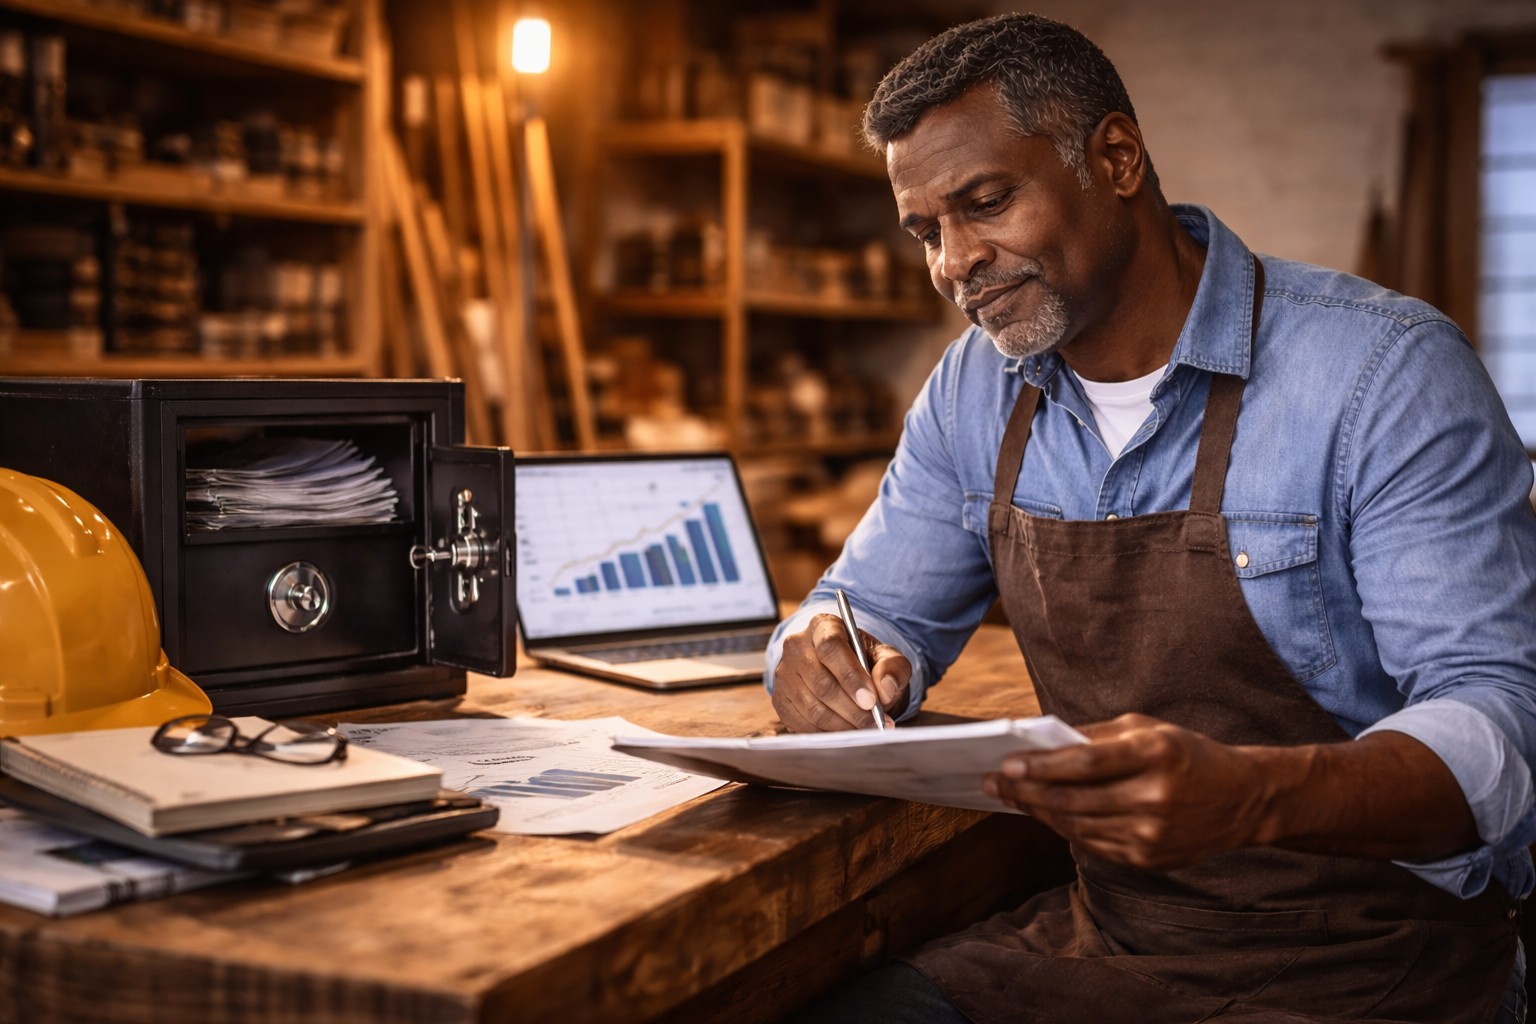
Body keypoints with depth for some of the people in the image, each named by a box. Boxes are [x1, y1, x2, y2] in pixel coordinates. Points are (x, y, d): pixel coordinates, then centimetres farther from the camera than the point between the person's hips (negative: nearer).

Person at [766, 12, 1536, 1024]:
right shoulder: (975, 390, 5)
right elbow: (875, 608, 14)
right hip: (1101, 934, 5)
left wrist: (1245, 795, -41)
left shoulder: (1384, 371, -15)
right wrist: (831, 662, -12)